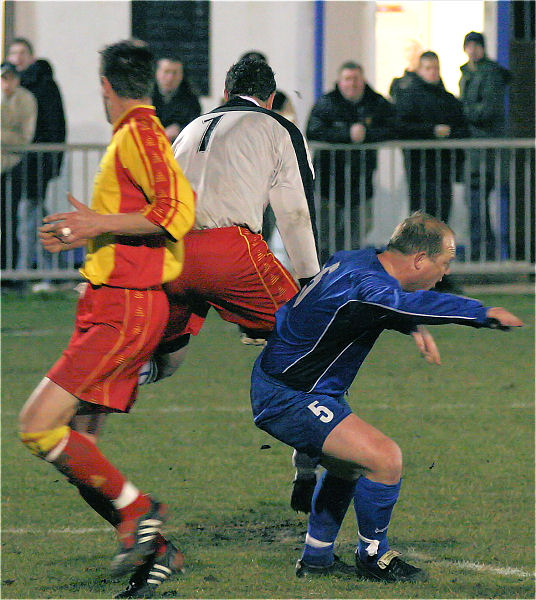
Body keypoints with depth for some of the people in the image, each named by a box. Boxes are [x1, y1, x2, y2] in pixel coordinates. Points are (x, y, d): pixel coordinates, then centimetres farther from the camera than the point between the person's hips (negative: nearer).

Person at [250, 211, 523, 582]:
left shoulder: (357, 261, 5)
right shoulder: (366, 283, -27)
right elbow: (412, 304, -46)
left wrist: (413, 329, 16)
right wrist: (483, 314, -47)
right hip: (289, 398, -11)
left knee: (347, 464, 29)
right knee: (385, 458, -19)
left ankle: (316, 559, 40)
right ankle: (374, 558, 0)